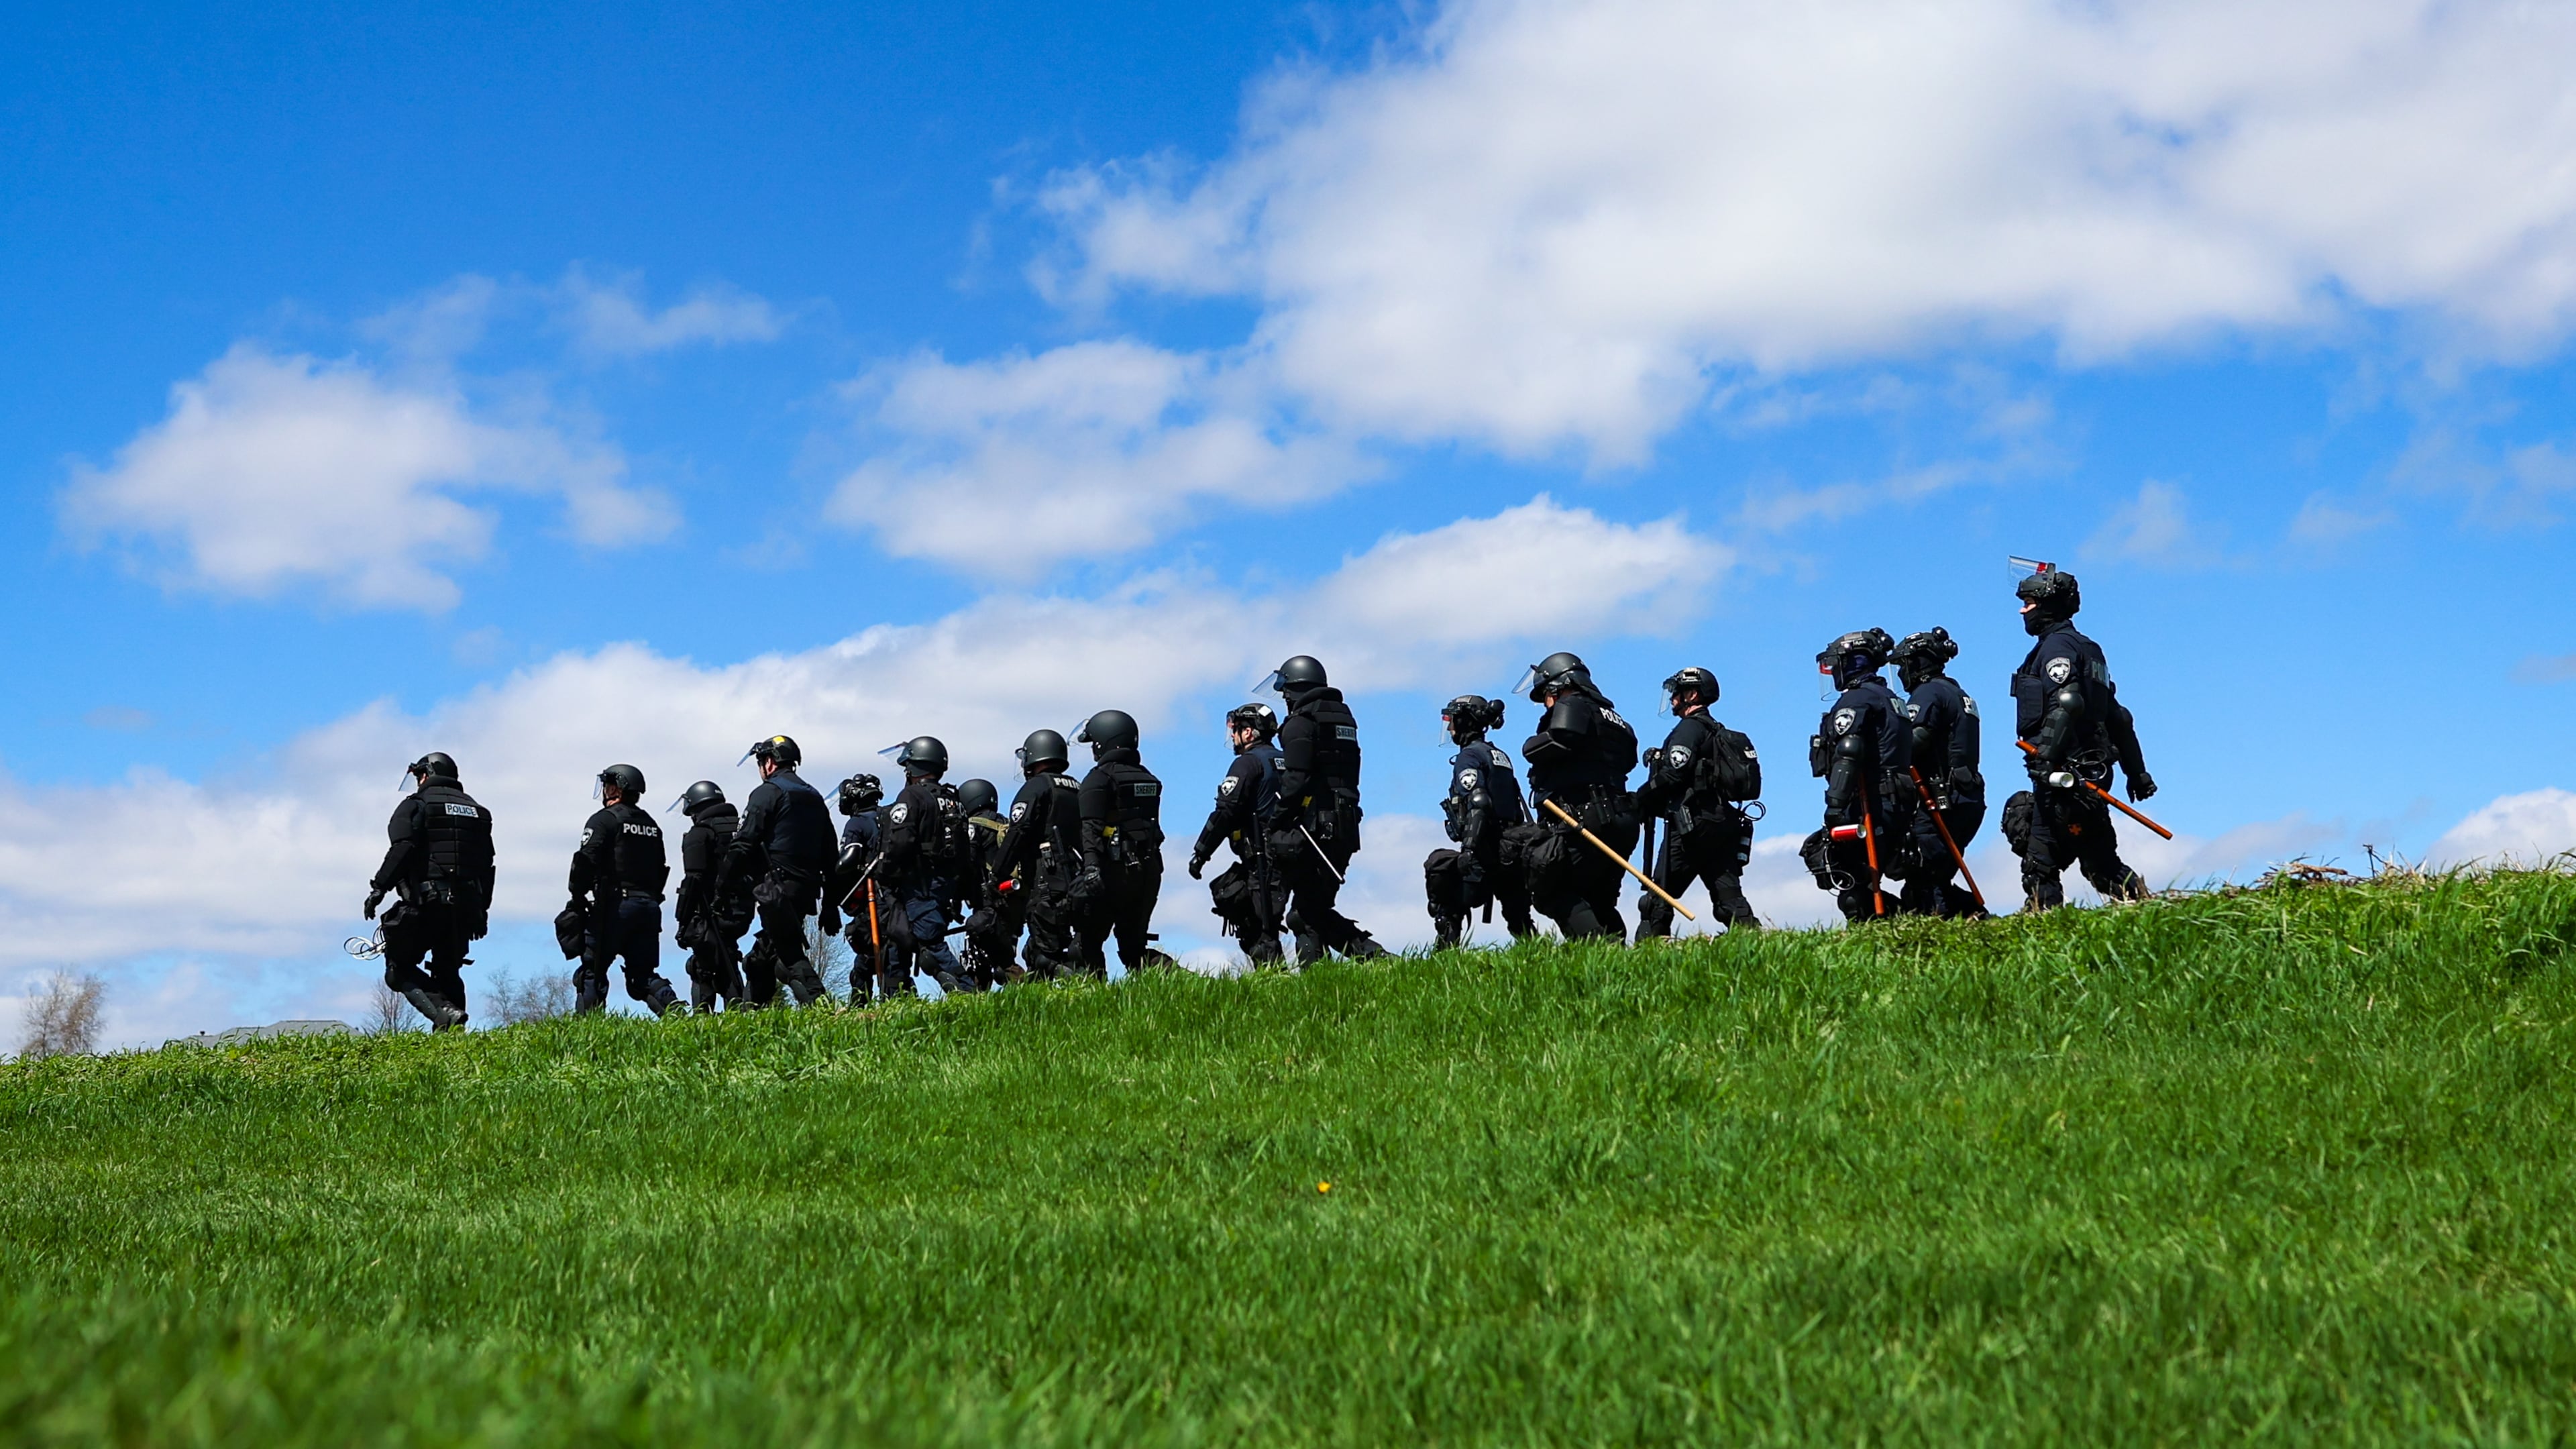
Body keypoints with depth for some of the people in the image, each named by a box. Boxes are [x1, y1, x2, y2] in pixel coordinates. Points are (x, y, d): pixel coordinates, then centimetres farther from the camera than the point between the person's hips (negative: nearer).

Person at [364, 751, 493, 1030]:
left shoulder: (416, 805, 2)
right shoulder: (477, 810, 21)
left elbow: (402, 850, -15)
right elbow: (487, 864, 19)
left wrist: (379, 887, -15)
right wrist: (482, 909, 21)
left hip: (426, 903, -6)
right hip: (466, 907, 6)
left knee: (400, 969, 3)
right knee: (448, 972, 16)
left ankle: (444, 1012, -20)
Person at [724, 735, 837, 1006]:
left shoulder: (767, 793, -3)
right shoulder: (815, 798, 20)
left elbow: (743, 844, -12)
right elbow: (830, 855, 19)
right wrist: (831, 906, 21)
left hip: (776, 889, -8)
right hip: (807, 889, 8)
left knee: (789, 953, -11)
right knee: (762, 955, 16)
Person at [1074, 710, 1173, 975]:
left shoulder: (1100, 778, -7)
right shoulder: (1148, 779, 16)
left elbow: (1091, 827, -18)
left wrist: (1091, 866, -28)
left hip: (1115, 871, -7)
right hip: (1149, 870, 7)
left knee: (1089, 942, 4)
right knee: (1133, 945, 13)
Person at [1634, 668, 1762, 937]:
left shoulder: (1690, 728, -4)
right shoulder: (1719, 733, 26)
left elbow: (1672, 775, -16)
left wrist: (1641, 801, -4)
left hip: (1693, 824, -9)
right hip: (1724, 823, 9)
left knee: (1659, 897, -6)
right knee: (1729, 896, 3)